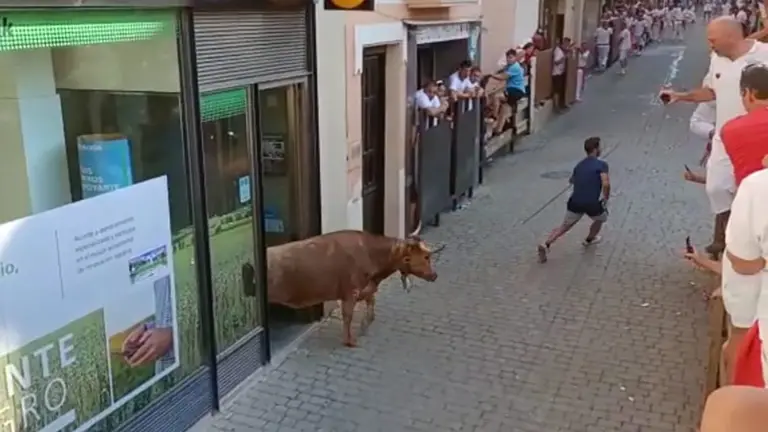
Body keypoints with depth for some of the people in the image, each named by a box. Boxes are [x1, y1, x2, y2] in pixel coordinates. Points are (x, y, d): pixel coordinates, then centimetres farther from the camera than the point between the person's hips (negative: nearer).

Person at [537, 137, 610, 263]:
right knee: (601, 218, 29)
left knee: (564, 226, 12)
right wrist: (606, 198, -4)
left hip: (575, 202, 4)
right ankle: (589, 239, 46)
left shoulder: (580, 164, 15)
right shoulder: (601, 164, -6)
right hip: (592, 204, -4)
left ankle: (546, 245, -10)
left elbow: (572, 180, 33)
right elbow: (606, 184, -20)